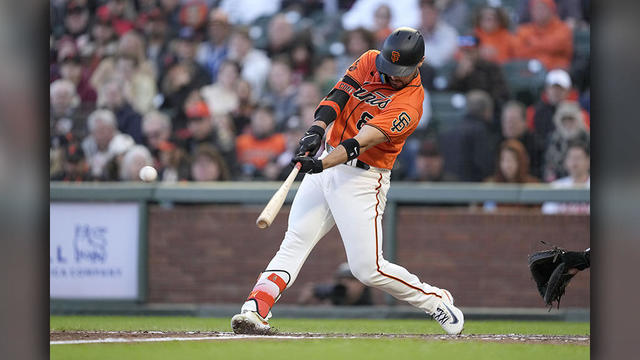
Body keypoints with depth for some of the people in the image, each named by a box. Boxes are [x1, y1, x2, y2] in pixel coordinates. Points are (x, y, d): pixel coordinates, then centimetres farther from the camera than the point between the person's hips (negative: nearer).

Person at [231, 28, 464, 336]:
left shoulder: (409, 106, -18)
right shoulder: (370, 61, 2)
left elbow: (361, 143, -28)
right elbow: (338, 95, -8)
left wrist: (321, 165, -40)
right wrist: (318, 127, -27)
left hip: (363, 178, -6)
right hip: (327, 164, 6)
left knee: (368, 269, -8)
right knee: (295, 242, -7)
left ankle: (435, 300, 13)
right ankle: (254, 309, -18)